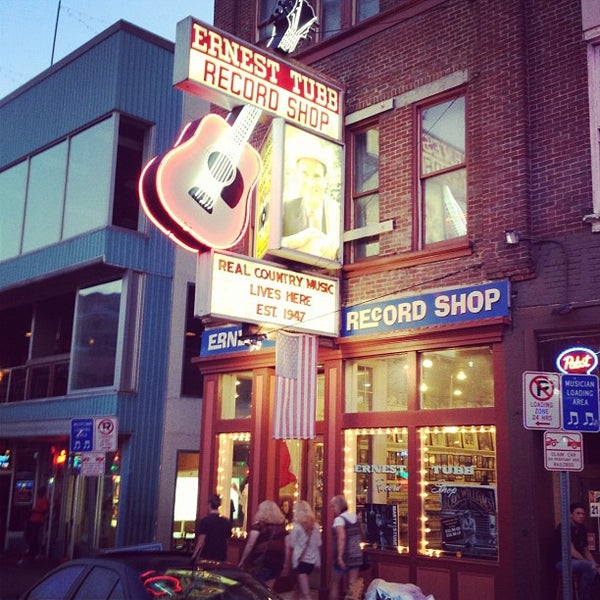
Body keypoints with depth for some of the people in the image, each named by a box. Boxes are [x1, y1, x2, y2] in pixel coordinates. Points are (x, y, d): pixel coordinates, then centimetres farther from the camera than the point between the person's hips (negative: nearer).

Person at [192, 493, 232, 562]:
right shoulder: (227, 522, 5)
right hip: (221, 557, 4)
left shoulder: (204, 520, -9)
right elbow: (228, 538, 12)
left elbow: (201, 542, -12)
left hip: (206, 557, -4)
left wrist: (194, 556, -5)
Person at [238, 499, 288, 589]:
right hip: (277, 561, 5)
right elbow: (287, 547, 9)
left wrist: (242, 561, 1)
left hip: (261, 560, -5)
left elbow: (250, 545, -8)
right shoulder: (281, 525, 8)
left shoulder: (259, 525, -6)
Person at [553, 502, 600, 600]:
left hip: (578, 562, 7)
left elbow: (586, 551, 15)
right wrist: (590, 564, -20)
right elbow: (572, 551, -20)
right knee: (590, 567, -29)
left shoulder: (582, 529, 9)